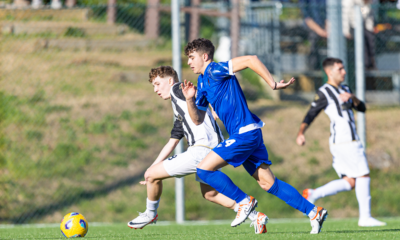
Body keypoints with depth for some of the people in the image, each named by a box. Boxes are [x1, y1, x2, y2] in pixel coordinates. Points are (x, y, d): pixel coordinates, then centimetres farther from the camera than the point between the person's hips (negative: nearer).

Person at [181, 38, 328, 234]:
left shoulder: (215, 71, -9)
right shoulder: (202, 83, 19)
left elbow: (251, 60, -19)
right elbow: (197, 119, 23)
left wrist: (272, 84, -20)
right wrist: (190, 99, 5)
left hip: (245, 133, -10)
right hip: (242, 135, 10)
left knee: (204, 169, -11)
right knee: (268, 183, 7)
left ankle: (244, 201, -1)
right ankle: (314, 212, 9)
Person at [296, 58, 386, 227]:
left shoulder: (345, 90, 20)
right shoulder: (324, 93, -5)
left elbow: (362, 108, 13)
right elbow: (310, 115, -8)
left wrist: (352, 98, -7)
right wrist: (301, 133, -22)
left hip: (351, 141, 9)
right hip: (343, 142, -9)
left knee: (349, 182, 6)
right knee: (363, 175, -8)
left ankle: (313, 195, 7)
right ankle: (365, 217, -5)